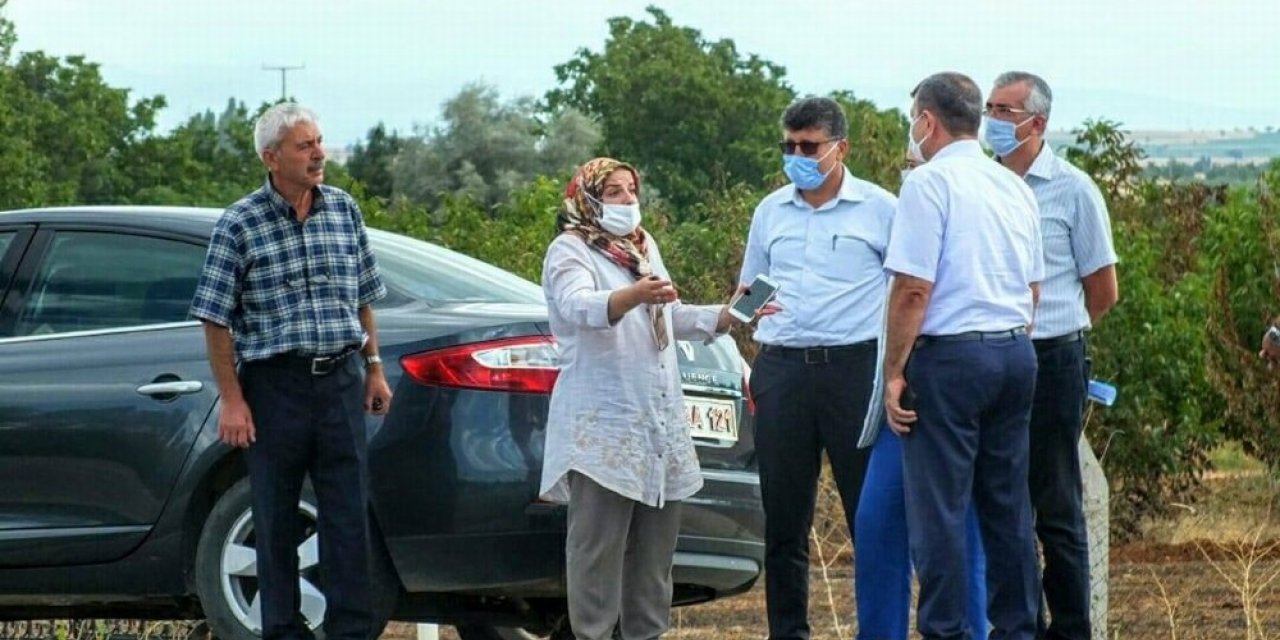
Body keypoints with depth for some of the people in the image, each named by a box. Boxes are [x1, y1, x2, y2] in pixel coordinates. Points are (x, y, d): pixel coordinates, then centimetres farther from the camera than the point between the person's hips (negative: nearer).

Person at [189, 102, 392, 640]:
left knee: (349, 514, 3)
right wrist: (232, 400, -9)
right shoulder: (239, 225, -6)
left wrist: (373, 367, 12)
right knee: (275, 521, 5)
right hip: (274, 386, -3)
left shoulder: (344, 210, 6)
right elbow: (216, 319, -5)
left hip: (341, 379, 3)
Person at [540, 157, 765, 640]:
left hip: (659, 420, 8)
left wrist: (729, 317, 8)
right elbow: (580, 307, -26)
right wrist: (634, 295, -45)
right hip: (602, 425, -8)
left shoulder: (645, 248, 20)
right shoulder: (569, 251, -5)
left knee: (655, 544, 9)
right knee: (599, 546, -10)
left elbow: (673, 317, 25)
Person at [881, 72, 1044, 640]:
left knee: (938, 508, -3)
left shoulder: (929, 182, -10)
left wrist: (894, 373, -10)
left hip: (949, 356, -7)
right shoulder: (1014, 188, 13)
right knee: (1008, 505, 12)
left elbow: (913, 288, -15)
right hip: (1016, 353, 7)